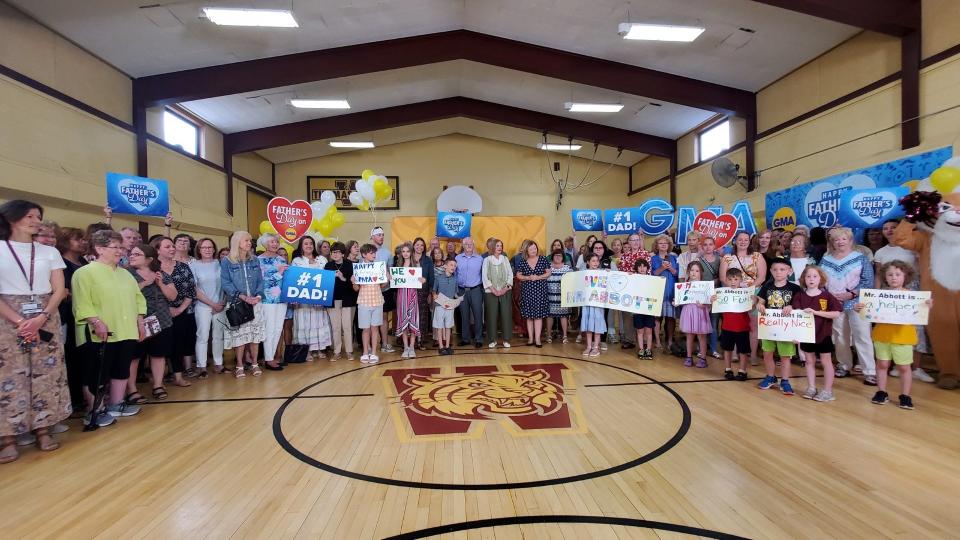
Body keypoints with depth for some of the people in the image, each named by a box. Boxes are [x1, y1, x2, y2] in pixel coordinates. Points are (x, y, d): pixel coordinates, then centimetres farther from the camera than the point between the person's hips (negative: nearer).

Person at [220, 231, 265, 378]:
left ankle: (254, 364, 14)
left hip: (255, 303, 3)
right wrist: (242, 296, -17)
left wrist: (258, 296, -9)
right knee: (239, 334, -1)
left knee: (255, 333, 4)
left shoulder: (255, 260, 10)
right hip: (237, 304, -3)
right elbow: (225, 283, -7)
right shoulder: (227, 262, -1)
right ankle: (239, 366, 10)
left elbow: (260, 280, 8)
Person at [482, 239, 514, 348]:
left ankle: (506, 339, 6)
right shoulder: (487, 260, 4)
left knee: (506, 315, -1)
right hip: (491, 292, -1)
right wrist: (493, 290, -10)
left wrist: (506, 288, -7)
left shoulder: (505, 259, 10)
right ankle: (492, 340, 8)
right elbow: (484, 277, -2)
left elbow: (510, 274, 6)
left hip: (505, 292, 2)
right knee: (492, 315, -1)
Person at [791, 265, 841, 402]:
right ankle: (811, 388, 22)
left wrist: (816, 312, -21)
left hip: (823, 334, -2)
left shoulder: (827, 296, -8)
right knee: (809, 361, 12)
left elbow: (836, 313, -14)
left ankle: (827, 390, 17)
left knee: (826, 362, 8)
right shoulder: (799, 296, -2)